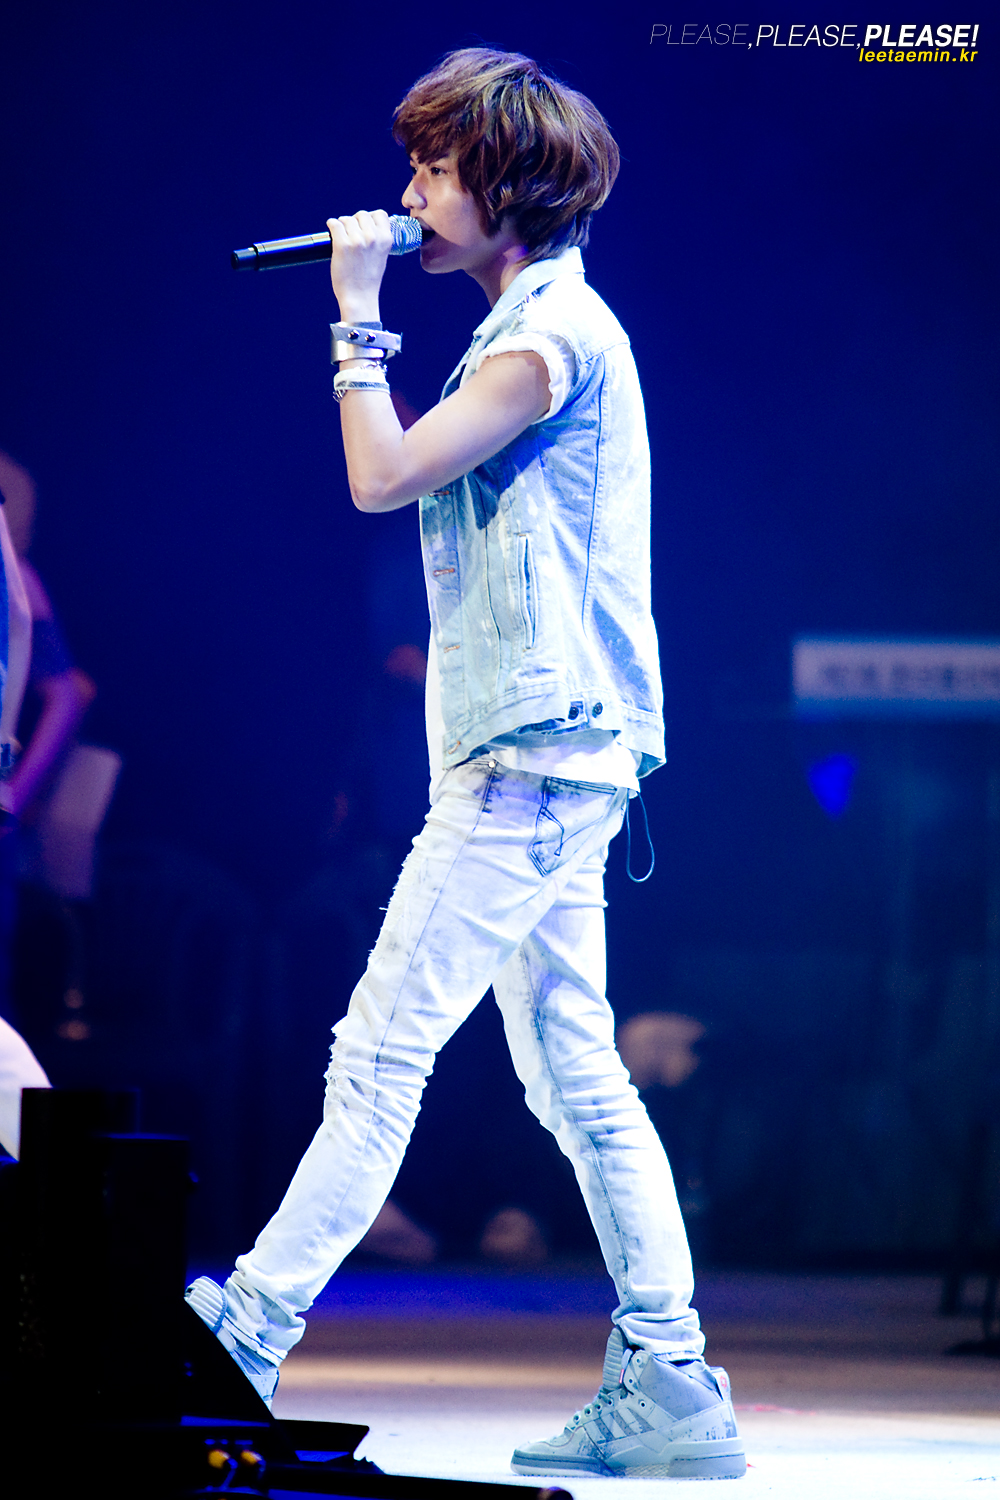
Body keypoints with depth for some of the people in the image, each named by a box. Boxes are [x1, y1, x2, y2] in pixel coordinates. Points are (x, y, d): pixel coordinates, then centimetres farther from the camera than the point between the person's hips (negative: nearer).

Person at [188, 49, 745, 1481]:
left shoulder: (552, 334, -11)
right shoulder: (541, 328, 21)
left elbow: (383, 476, -15)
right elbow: (421, 486, 25)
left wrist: (359, 317, -7)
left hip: (531, 757, -11)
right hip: (548, 755, 11)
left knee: (379, 1055, -10)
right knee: (577, 1075, 7)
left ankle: (244, 1336, -9)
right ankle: (668, 1388, 7)